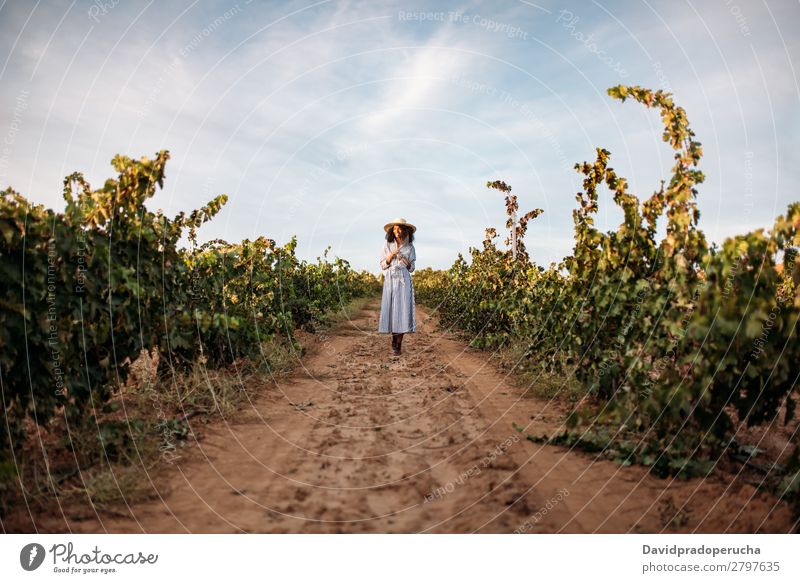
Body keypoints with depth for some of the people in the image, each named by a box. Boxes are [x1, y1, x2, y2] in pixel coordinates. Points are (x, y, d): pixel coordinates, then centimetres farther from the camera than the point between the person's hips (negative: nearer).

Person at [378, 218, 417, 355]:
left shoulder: (410, 247, 6)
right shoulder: (387, 245, 5)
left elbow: (411, 269, 8)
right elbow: (383, 265, 4)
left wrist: (407, 262, -13)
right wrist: (390, 256, -12)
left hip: (404, 282, 0)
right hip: (390, 281, 1)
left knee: (402, 310, -7)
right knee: (390, 309, -1)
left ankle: (398, 345, -1)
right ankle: (394, 340, 16)